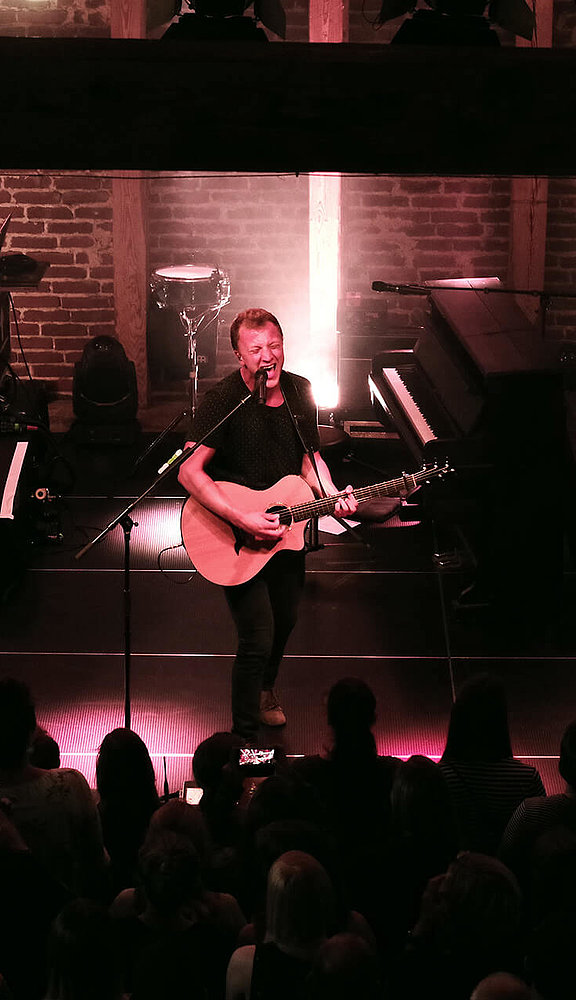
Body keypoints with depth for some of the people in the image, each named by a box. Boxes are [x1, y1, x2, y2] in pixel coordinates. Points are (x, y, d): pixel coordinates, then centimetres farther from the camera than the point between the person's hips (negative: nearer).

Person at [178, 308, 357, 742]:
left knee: (285, 621, 22)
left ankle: (265, 689, 52)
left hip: (286, 530, 6)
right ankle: (245, 739, 5)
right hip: (236, 540, -6)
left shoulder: (299, 391, -1)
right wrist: (243, 519, -29)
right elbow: (189, 471, -24)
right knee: (258, 637, -10)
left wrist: (332, 496, -7)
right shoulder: (223, 401, -21)